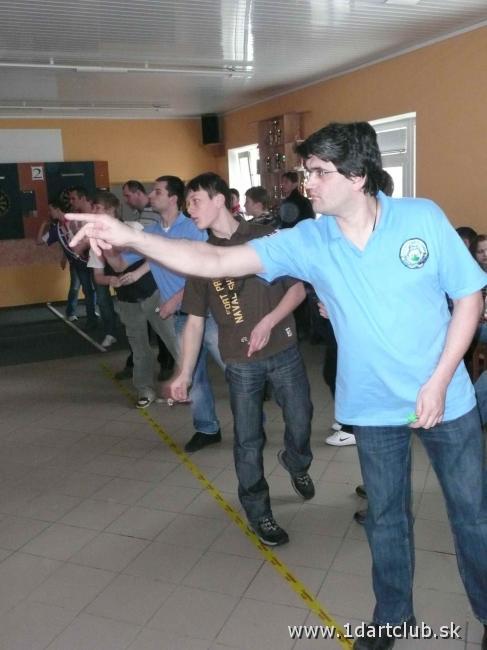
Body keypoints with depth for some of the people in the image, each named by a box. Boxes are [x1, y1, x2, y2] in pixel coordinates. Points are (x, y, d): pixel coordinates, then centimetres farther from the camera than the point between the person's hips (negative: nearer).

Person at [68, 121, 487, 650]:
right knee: (385, 517, 18)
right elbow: (215, 261, -16)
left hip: (445, 399, 0)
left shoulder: (422, 218, -13)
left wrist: (439, 381, -14)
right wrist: (130, 238, -28)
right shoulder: (306, 242, -10)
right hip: (373, 408, 1)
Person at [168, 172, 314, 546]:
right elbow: (195, 319, 4)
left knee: (301, 422, 9)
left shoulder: (267, 237, -3)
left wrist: (269, 321, -18)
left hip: (284, 351, -1)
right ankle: (258, 511, 25)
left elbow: (298, 289, -2)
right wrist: (185, 373, 0)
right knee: (248, 441, 6)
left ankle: (296, 464, 43)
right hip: (241, 361, 1)